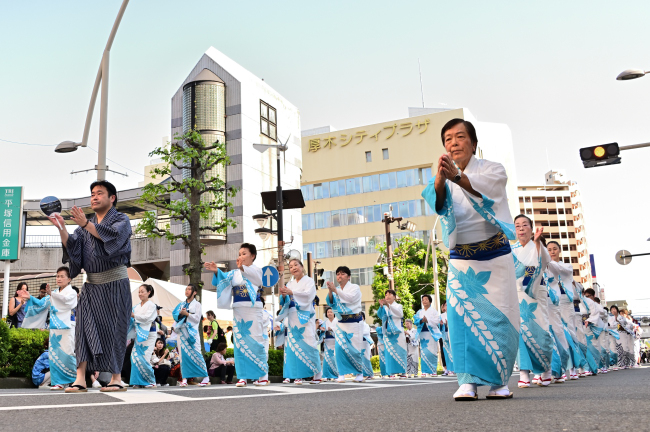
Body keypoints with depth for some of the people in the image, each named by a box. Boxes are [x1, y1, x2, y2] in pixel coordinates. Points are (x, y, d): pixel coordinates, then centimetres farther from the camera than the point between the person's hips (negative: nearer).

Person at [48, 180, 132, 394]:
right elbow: (72, 246, 1)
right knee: (84, 326, -6)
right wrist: (61, 228, -15)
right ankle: (80, 379, -8)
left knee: (113, 329, -3)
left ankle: (117, 379, 2)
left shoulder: (121, 220, 1)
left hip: (115, 284, -4)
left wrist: (85, 224, -29)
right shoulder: (86, 224, 16)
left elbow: (112, 235, -21)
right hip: (91, 285, 5)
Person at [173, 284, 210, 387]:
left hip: (192, 331, -4)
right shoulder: (181, 304, 18)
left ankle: (206, 377, -3)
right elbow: (175, 315, 12)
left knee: (196, 353, -8)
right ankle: (184, 378, 0)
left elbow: (197, 318, -2)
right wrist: (180, 313, -7)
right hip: (182, 331, 4)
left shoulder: (197, 304, 6)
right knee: (183, 353, -2)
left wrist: (186, 313, -9)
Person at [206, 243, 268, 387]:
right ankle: (243, 376, 7)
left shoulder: (256, 270, 3)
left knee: (256, 341, -5)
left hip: (253, 309, -4)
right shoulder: (235, 272, 15)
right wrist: (217, 271, -26)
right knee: (239, 343, 3)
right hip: (238, 311, 4)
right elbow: (226, 278, -5)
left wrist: (242, 268, -44)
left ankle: (263, 375, 4)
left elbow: (251, 274, -22)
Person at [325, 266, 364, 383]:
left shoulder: (355, 287, -1)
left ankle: (359, 374, 16)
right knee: (339, 347, -10)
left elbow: (350, 298, -21)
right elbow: (331, 303, -1)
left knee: (355, 349, -2)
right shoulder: (336, 290, 12)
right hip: (340, 323, 4)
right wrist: (330, 291, -18)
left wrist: (335, 290, -28)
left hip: (354, 322, -4)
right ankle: (341, 375, -4)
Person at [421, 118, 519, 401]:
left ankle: (499, 382, 10)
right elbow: (438, 202, -17)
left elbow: (483, 187, -26)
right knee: (463, 317, -10)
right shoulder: (445, 178, 7)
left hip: (495, 257, -2)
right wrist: (440, 179, -40)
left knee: (498, 318, -3)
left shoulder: (493, 169, 0)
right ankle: (468, 381, -8)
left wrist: (456, 176, -47)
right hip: (461, 260, 2)